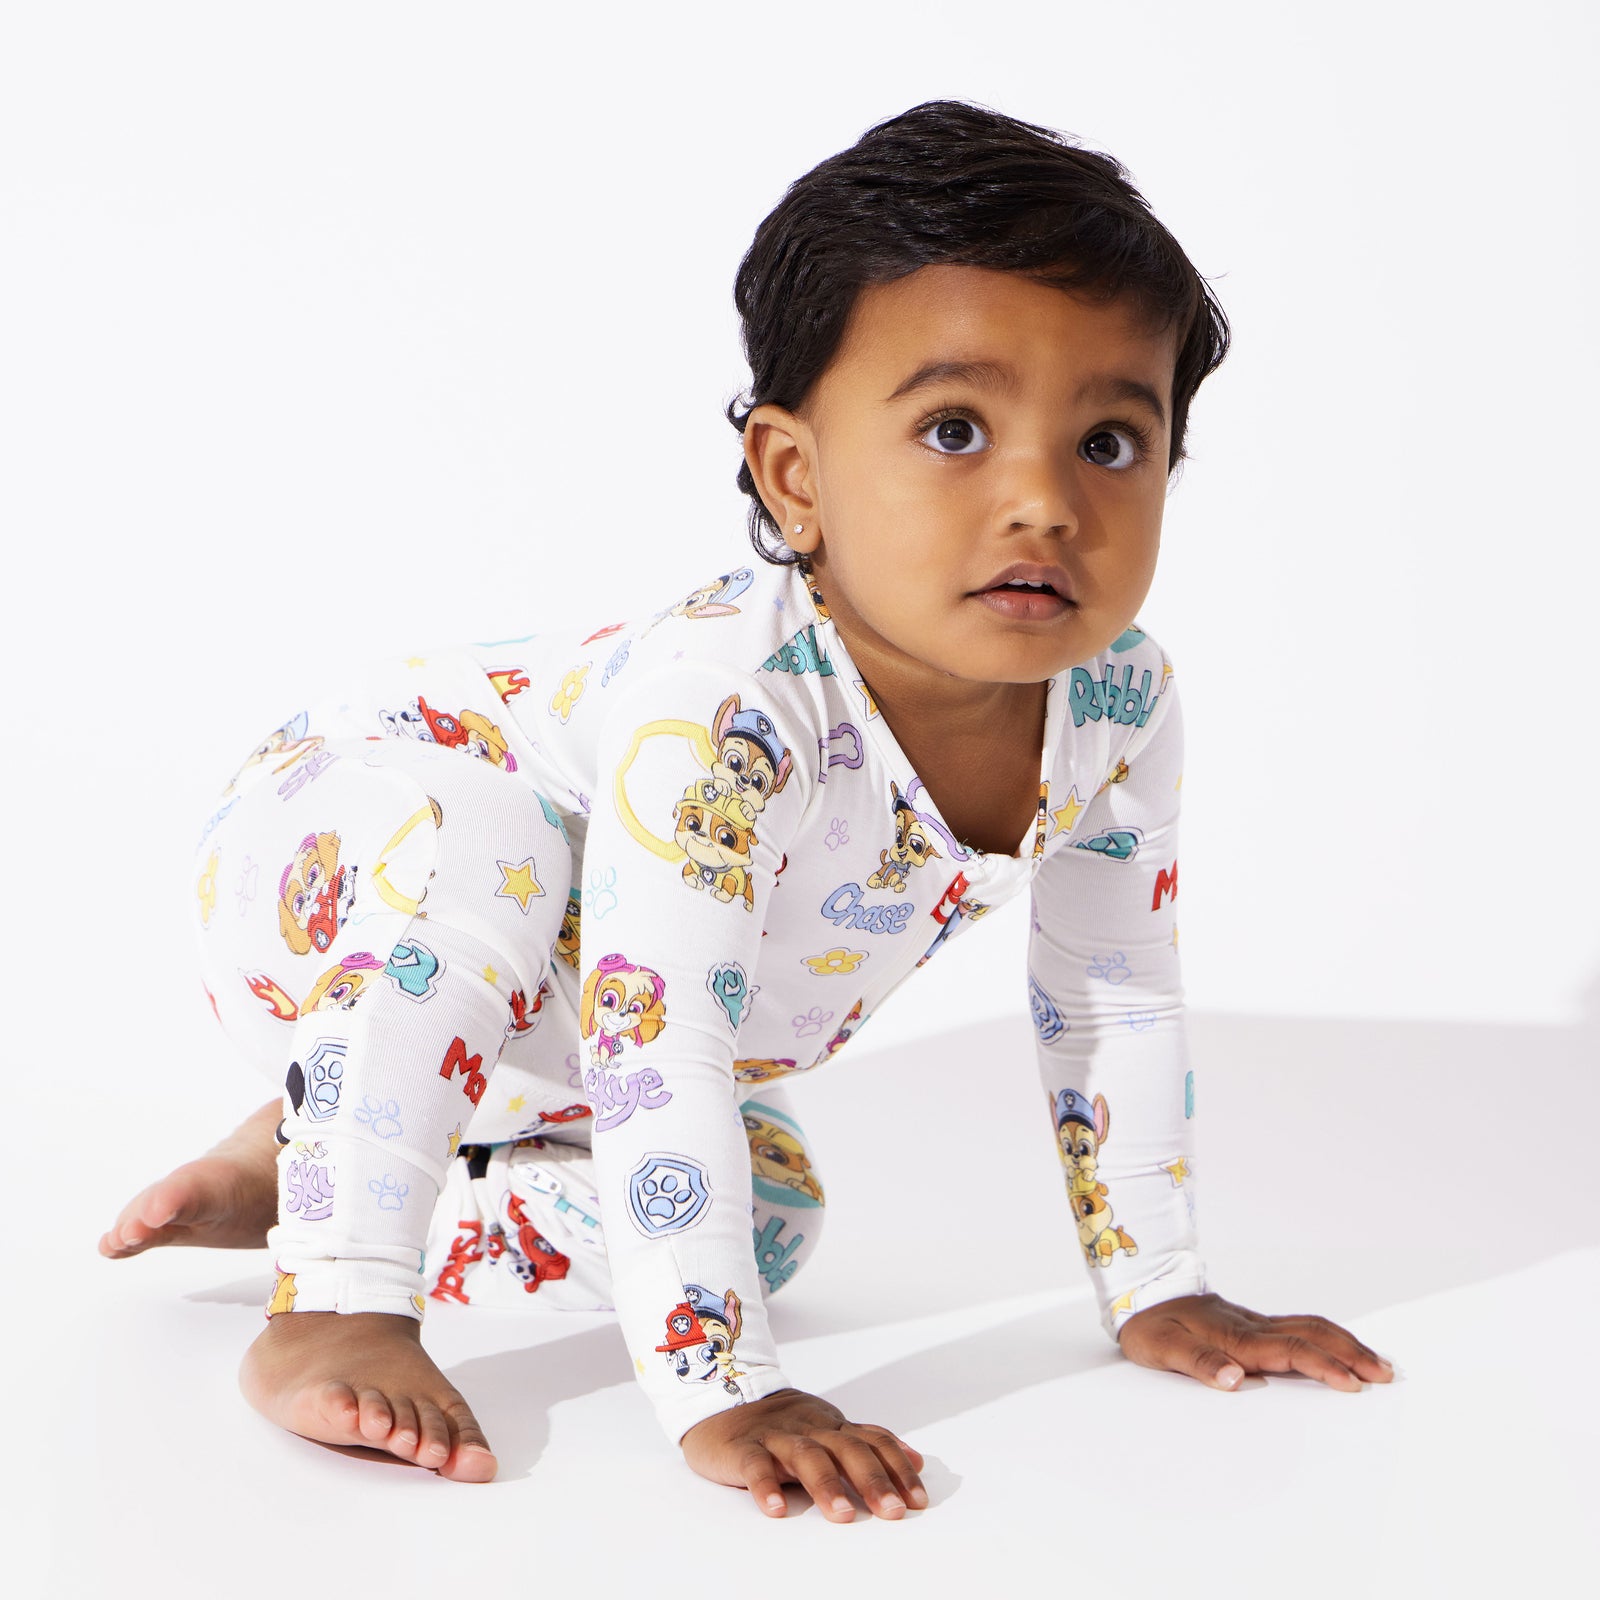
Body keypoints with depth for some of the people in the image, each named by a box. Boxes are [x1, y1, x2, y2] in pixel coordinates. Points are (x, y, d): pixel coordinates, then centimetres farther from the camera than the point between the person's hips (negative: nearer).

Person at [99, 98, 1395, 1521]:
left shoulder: (1121, 704, -20)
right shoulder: (720, 708, -43)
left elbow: (1115, 998, -6)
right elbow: (654, 1052, -44)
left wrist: (1160, 1295, -2)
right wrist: (724, 1398, -46)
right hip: (315, 872, -7)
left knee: (763, 1229, 10)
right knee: (468, 811, -38)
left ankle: (298, 1168, 21)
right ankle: (336, 1303, -29)